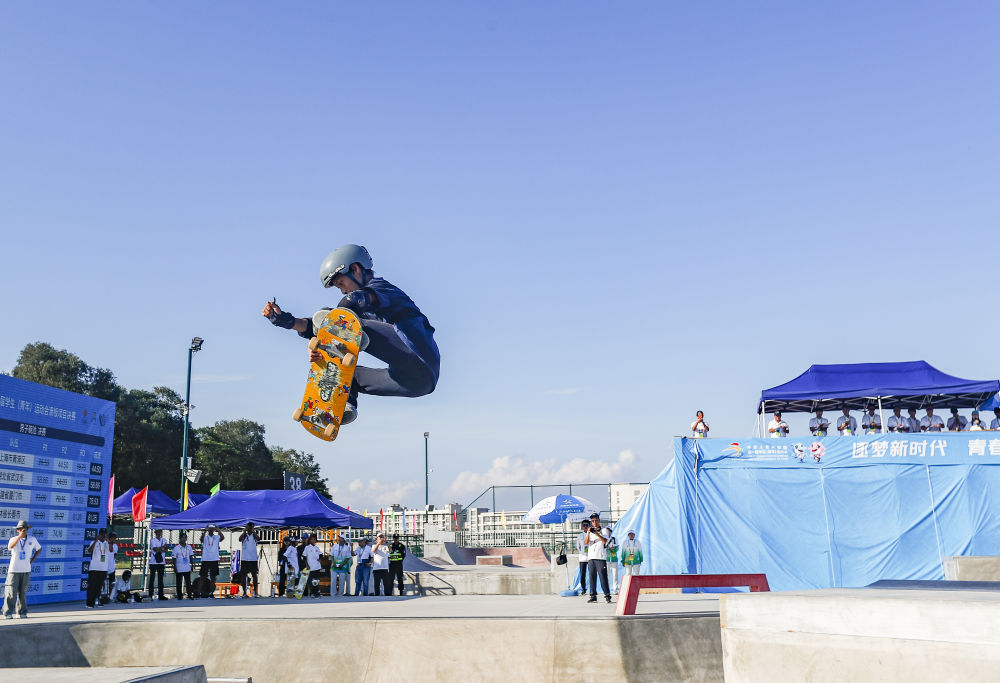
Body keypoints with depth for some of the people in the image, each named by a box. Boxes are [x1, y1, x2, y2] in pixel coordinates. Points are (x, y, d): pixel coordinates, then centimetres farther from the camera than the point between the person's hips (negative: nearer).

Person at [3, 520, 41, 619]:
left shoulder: (32, 539, 5)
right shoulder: (13, 539, -3)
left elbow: (39, 549, 22)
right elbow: (10, 547, -26)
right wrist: (19, 537, -36)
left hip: (26, 570, 2)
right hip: (14, 570, -2)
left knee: (23, 592, 6)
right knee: (11, 593, -5)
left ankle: (22, 612, 13)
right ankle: (8, 613, 1)